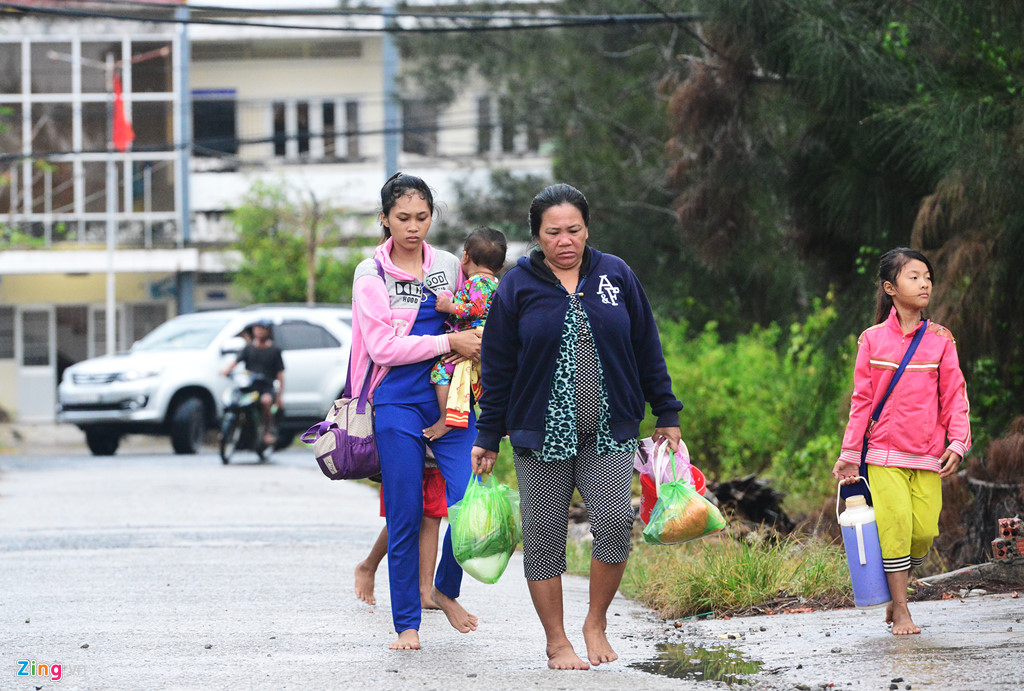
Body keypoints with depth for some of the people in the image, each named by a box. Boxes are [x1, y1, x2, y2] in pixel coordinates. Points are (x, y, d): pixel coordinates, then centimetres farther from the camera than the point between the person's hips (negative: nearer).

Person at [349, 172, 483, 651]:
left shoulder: (449, 267, 10)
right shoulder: (372, 274, -1)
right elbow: (381, 346, -10)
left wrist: (471, 350, 0)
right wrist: (448, 343, -14)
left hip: (449, 400, 3)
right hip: (398, 403, -3)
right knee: (405, 517, -1)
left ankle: (446, 590, 14)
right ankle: (406, 624, 10)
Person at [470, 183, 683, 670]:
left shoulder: (615, 276, 6)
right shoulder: (516, 287, 1)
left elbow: (647, 350, 12)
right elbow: (497, 369, 5)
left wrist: (667, 414, 12)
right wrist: (487, 439, 4)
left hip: (609, 433, 1)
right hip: (541, 434, -1)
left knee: (615, 523, -15)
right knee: (544, 538, 1)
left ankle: (596, 622, 5)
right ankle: (557, 642, 13)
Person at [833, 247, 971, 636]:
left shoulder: (940, 340, 5)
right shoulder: (873, 340, 2)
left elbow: (955, 396, 4)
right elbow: (862, 400, 6)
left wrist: (957, 443, -8)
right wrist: (849, 455, 6)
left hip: (928, 457, 2)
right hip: (885, 453, -2)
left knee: (924, 532, -4)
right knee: (895, 526, -11)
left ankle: (897, 587, 22)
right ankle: (900, 611, -1)